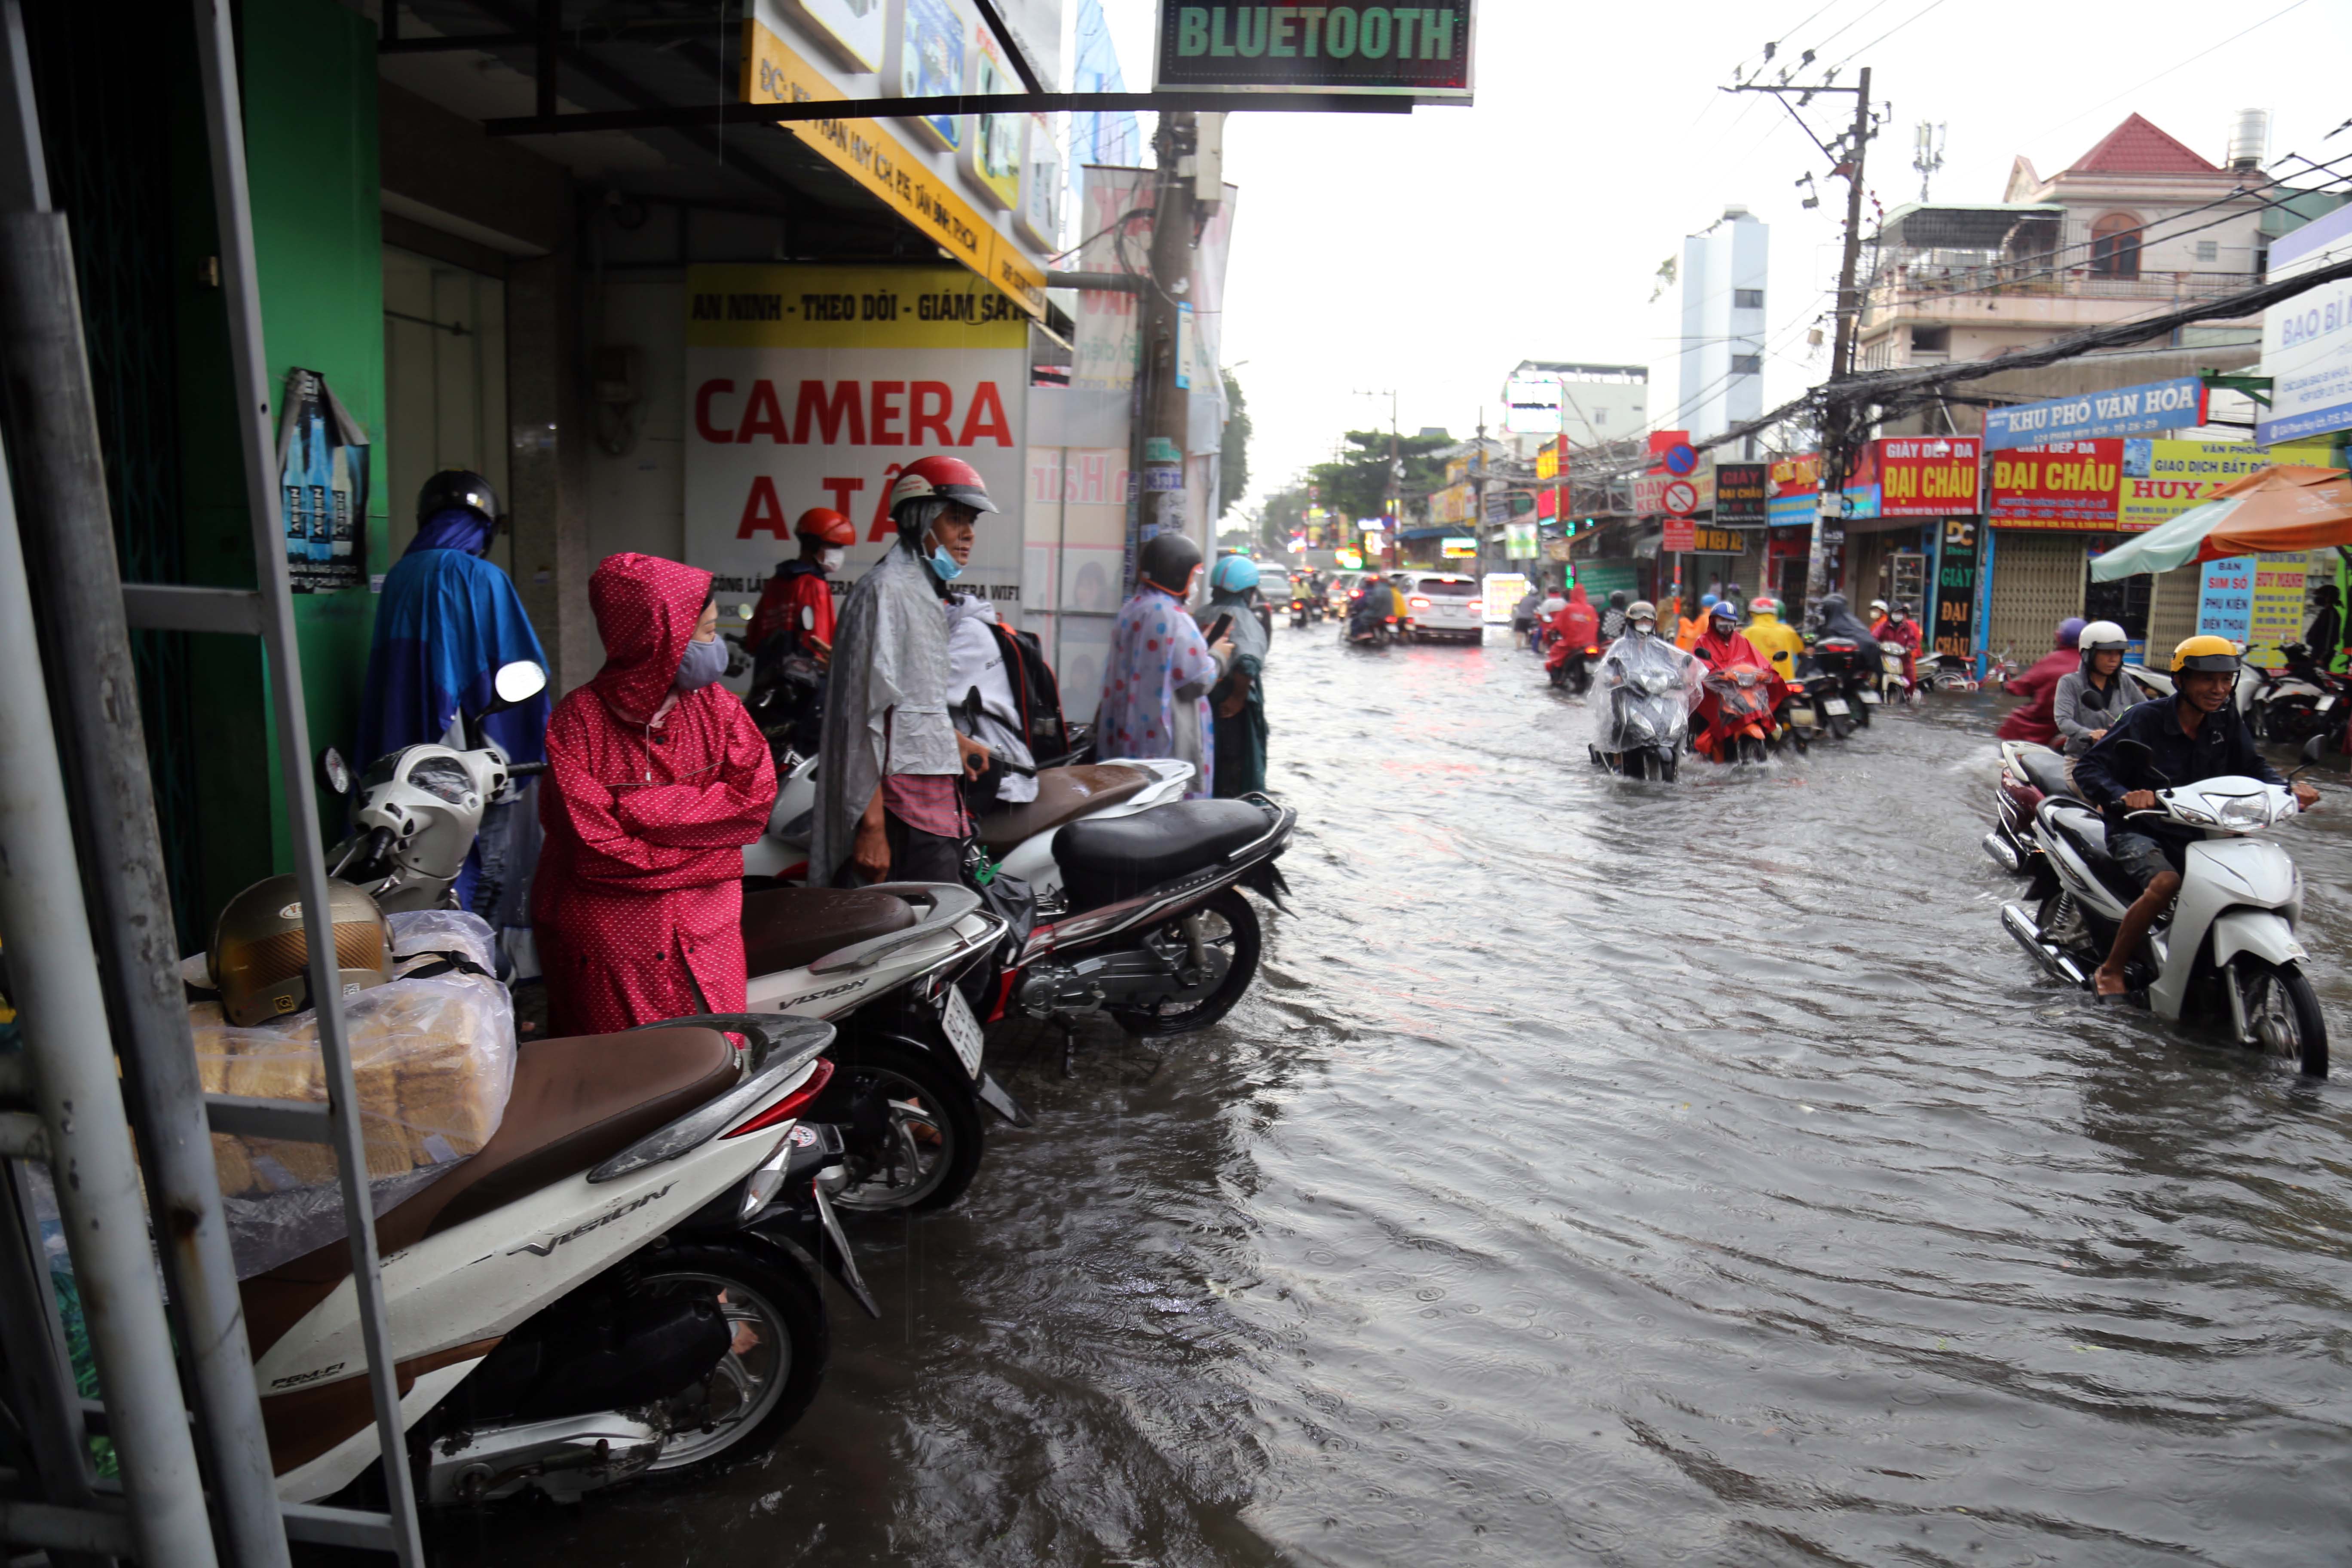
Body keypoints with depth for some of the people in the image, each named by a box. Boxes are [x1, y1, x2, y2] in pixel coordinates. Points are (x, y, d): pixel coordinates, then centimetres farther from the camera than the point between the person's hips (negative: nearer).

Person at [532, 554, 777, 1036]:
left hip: (706, 931, 4)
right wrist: (697, 855, -12)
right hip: (608, 935, -3)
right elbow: (593, 844, -15)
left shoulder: (716, 705, 5)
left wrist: (642, 810, -13)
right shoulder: (579, 719, -9)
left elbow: (756, 798, -6)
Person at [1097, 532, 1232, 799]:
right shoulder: (1173, 617, -16)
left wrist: (1199, 644, 21)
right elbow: (1197, 681, -16)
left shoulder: (1130, 610, 11)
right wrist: (1218, 656, 3)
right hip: (1166, 743, -9)